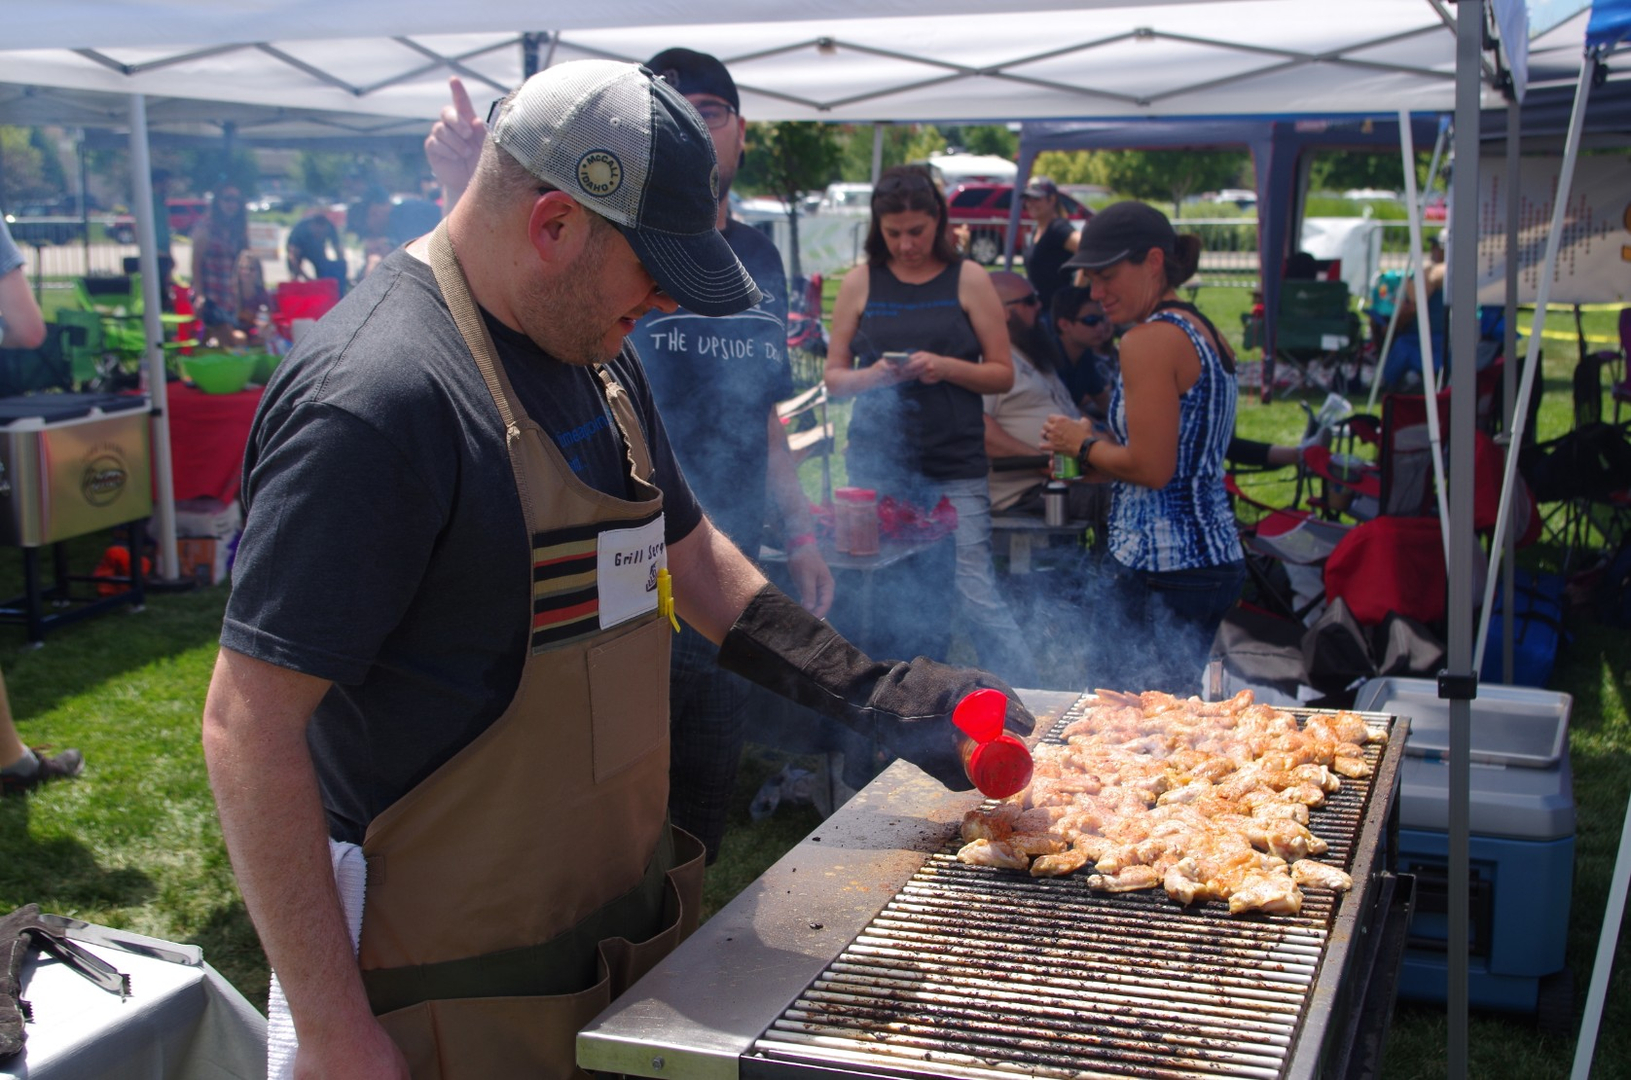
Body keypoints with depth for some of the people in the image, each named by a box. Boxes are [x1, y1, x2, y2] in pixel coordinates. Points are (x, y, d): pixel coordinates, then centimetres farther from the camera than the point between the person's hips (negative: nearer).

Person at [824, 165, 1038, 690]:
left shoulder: (968, 279, 4)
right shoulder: (861, 282, 8)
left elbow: (1003, 373, 4)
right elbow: (834, 377, 9)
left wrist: (947, 367, -14)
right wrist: (873, 375, -12)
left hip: (955, 470, -2)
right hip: (876, 467, 2)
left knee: (977, 596, -7)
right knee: (890, 600, 6)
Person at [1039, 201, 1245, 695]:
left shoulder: (1148, 340, -14)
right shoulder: (1207, 333, 14)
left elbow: (1152, 467, -19)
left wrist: (1084, 445, -3)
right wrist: (1098, 447, 13)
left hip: (1159, 567, -10)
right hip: (1218, 557, 10)